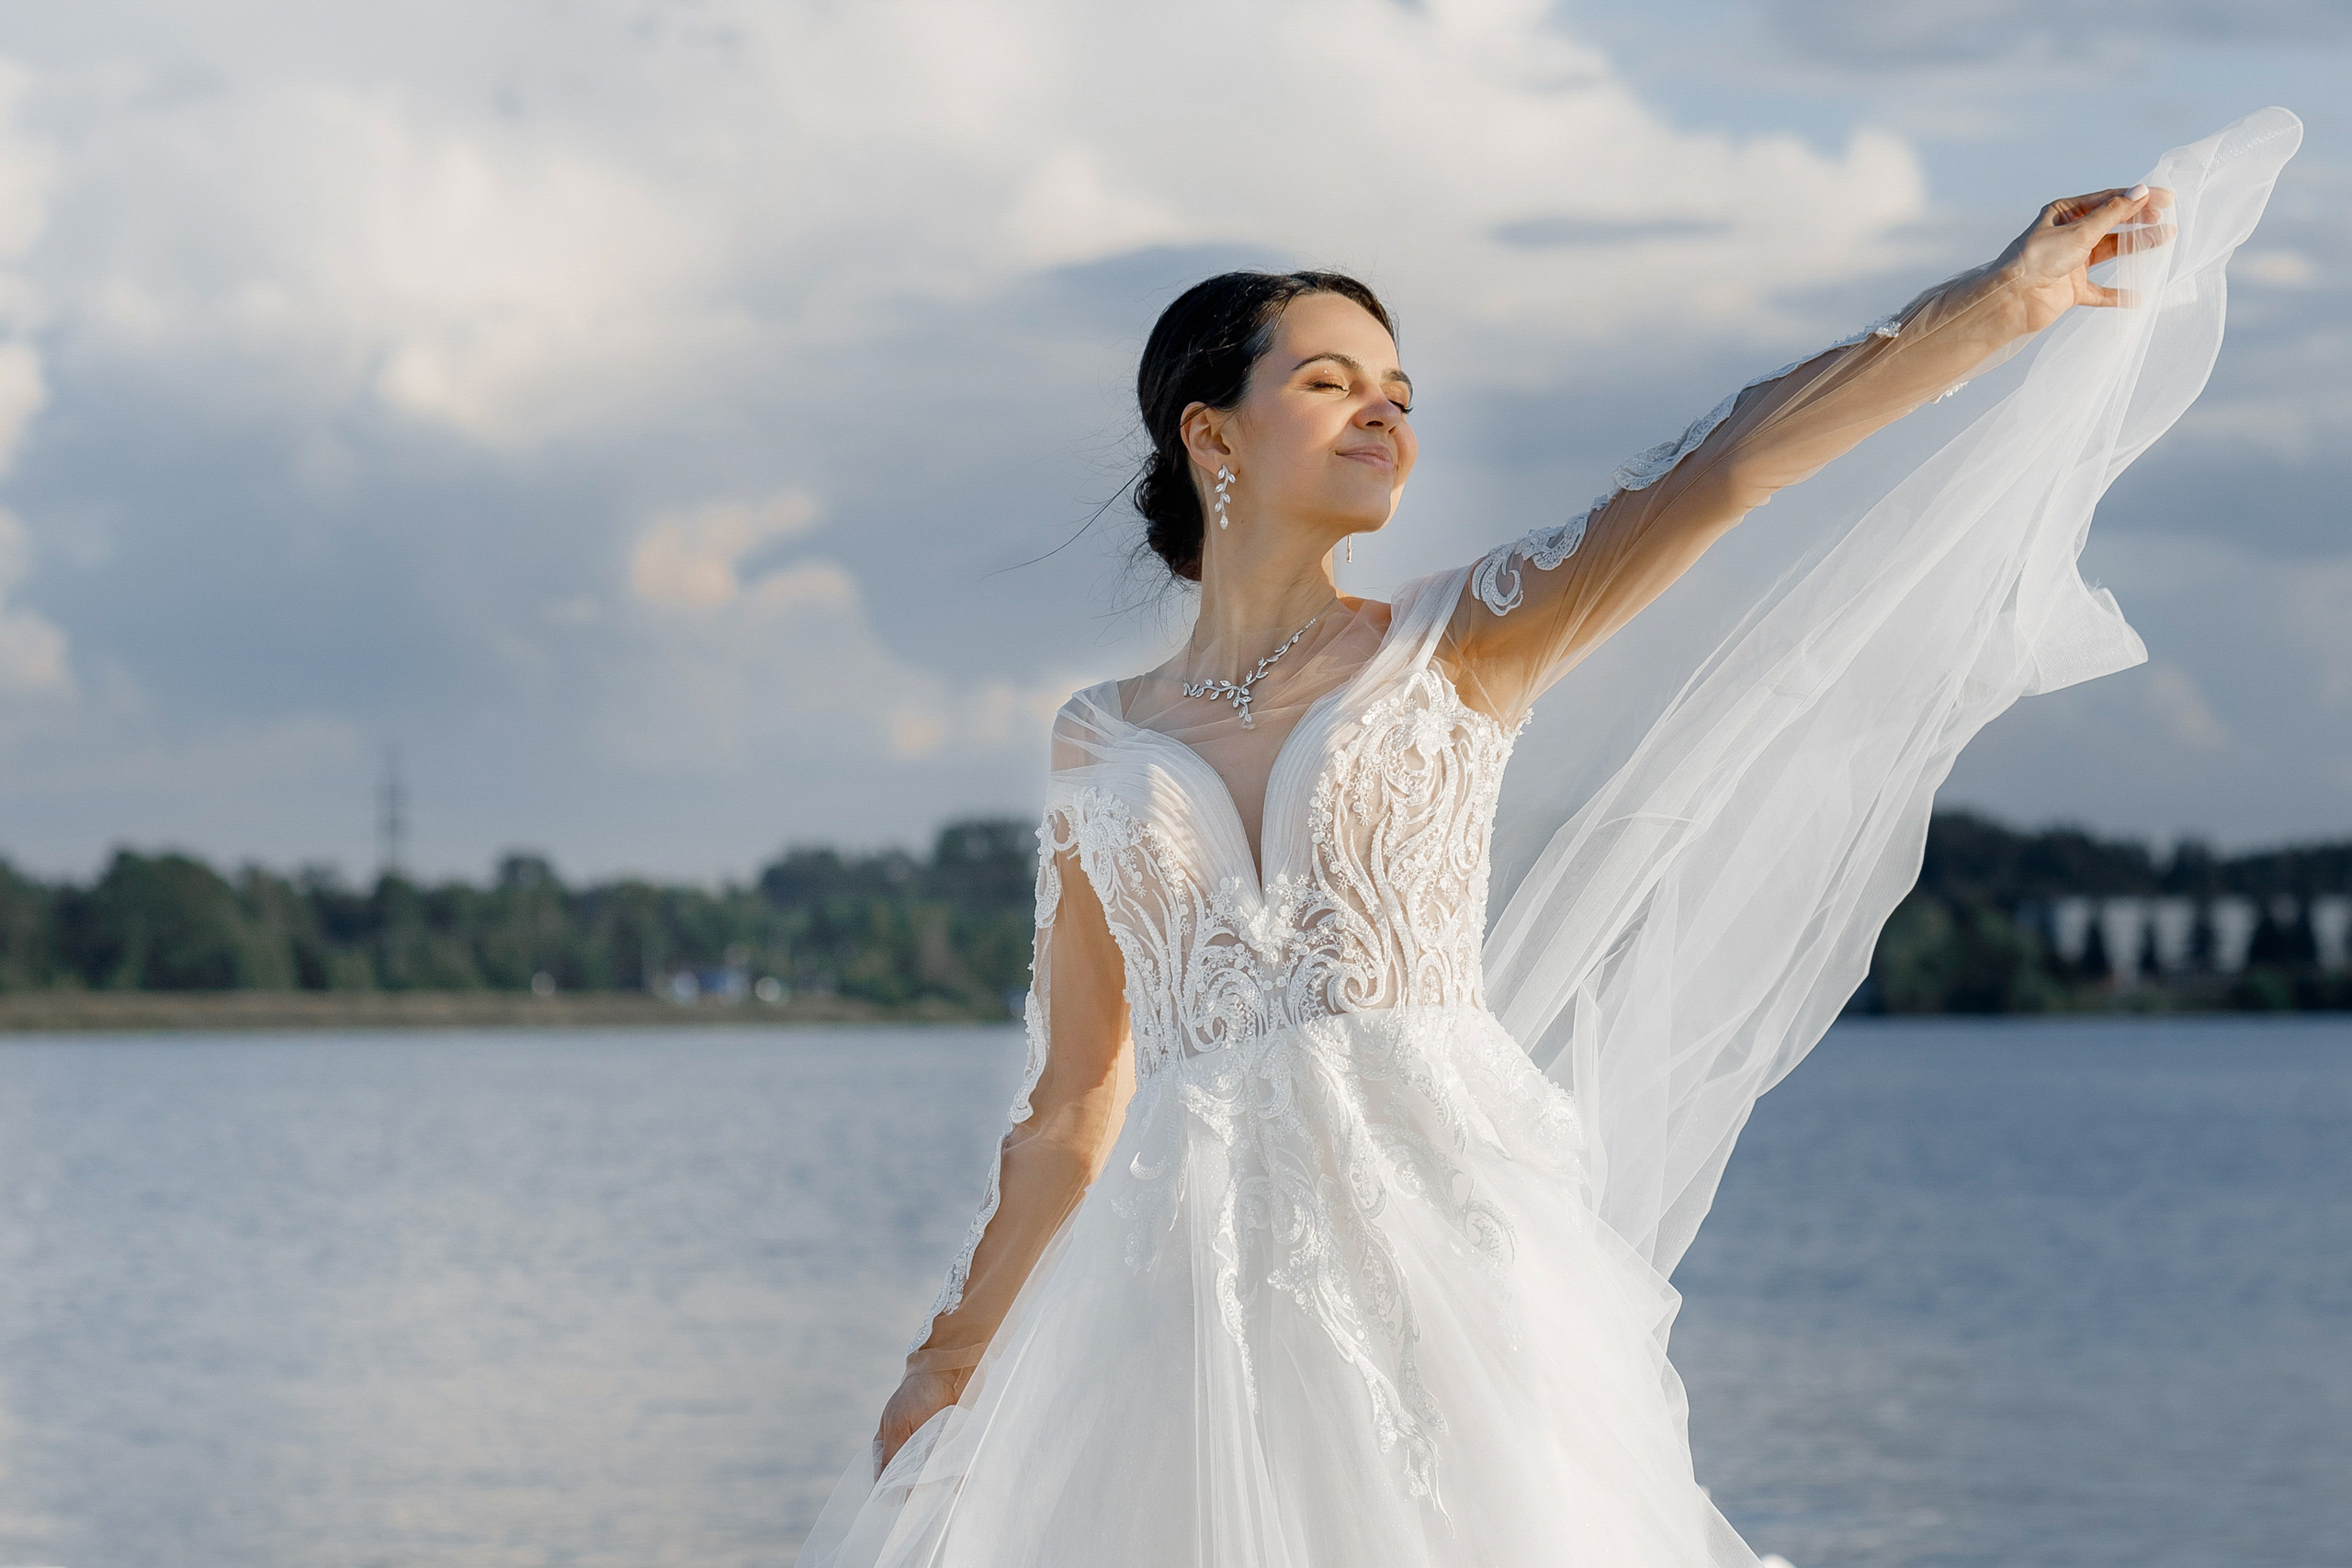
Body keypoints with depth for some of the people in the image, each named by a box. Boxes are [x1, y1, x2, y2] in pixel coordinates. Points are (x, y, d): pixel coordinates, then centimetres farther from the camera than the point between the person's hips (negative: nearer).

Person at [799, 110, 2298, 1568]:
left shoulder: (1459, 649, 6)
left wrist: (2000, 301, -18)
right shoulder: (1104, 741, 11)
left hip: (1433, 1250, -1)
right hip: (1179, 1280, 2)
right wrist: (951, 1364, 20)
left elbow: (1722, 468, -7)